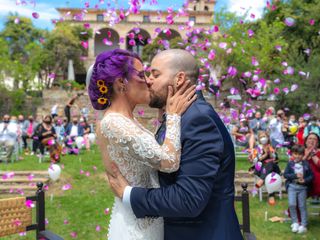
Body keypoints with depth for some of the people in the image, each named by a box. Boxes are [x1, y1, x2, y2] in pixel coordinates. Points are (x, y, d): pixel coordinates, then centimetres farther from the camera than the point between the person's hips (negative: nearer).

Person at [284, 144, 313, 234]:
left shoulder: (306, 164, -3)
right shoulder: (290, 164, -3)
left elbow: (311, 175, 1)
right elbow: (286, 174, -6)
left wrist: (305, 180, -16)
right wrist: (295, 175, -19)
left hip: (302, 187, 0)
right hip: (292, 186, 0)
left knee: (302, 206, 8)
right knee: (292, 204, -10)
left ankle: (303, 225, 18)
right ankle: (295, 222, 10)